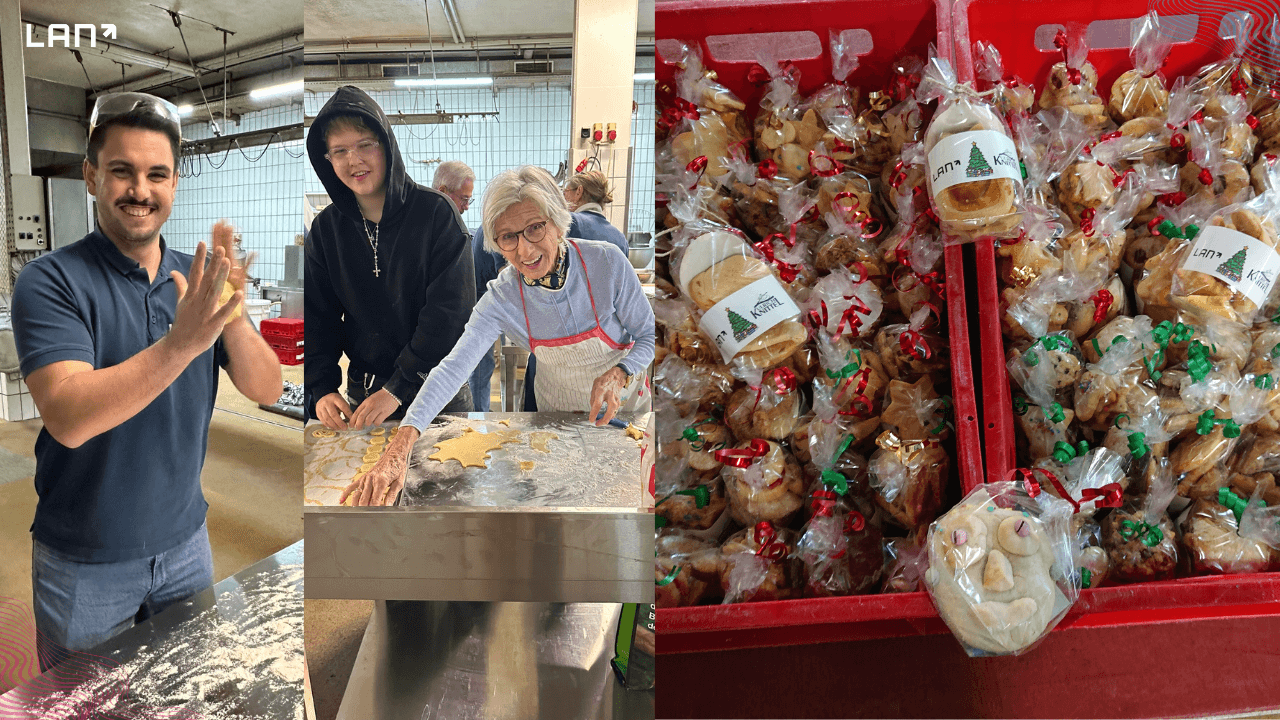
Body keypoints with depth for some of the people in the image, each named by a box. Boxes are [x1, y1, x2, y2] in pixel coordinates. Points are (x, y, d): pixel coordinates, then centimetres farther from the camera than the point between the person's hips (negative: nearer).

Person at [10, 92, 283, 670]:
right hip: (84, 564, -3)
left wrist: (232, 314, -28)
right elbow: (68, 418, -28)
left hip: (185, 543, 4)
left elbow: (266, 390, -10)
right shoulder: (51, 281, -14)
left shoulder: (196, 278, -1)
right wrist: (180, 344, -40)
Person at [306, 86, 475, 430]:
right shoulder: (325, 228, 1)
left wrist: (398, 389, -22)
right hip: (362, 394, 3)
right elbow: (318, 315, 2)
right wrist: (321, 388, -14)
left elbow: (450, 311, -17)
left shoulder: (436, 211, -12)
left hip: (438, 392, -3)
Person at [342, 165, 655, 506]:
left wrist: (618, 375, -37)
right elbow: (453, 367, -32)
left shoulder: (607, 262, -28)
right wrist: (399, 448, -44)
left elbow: (648, 335, -16)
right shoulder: (502, 297, -24)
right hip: (560, 409, 1)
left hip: (624, 399, -1)